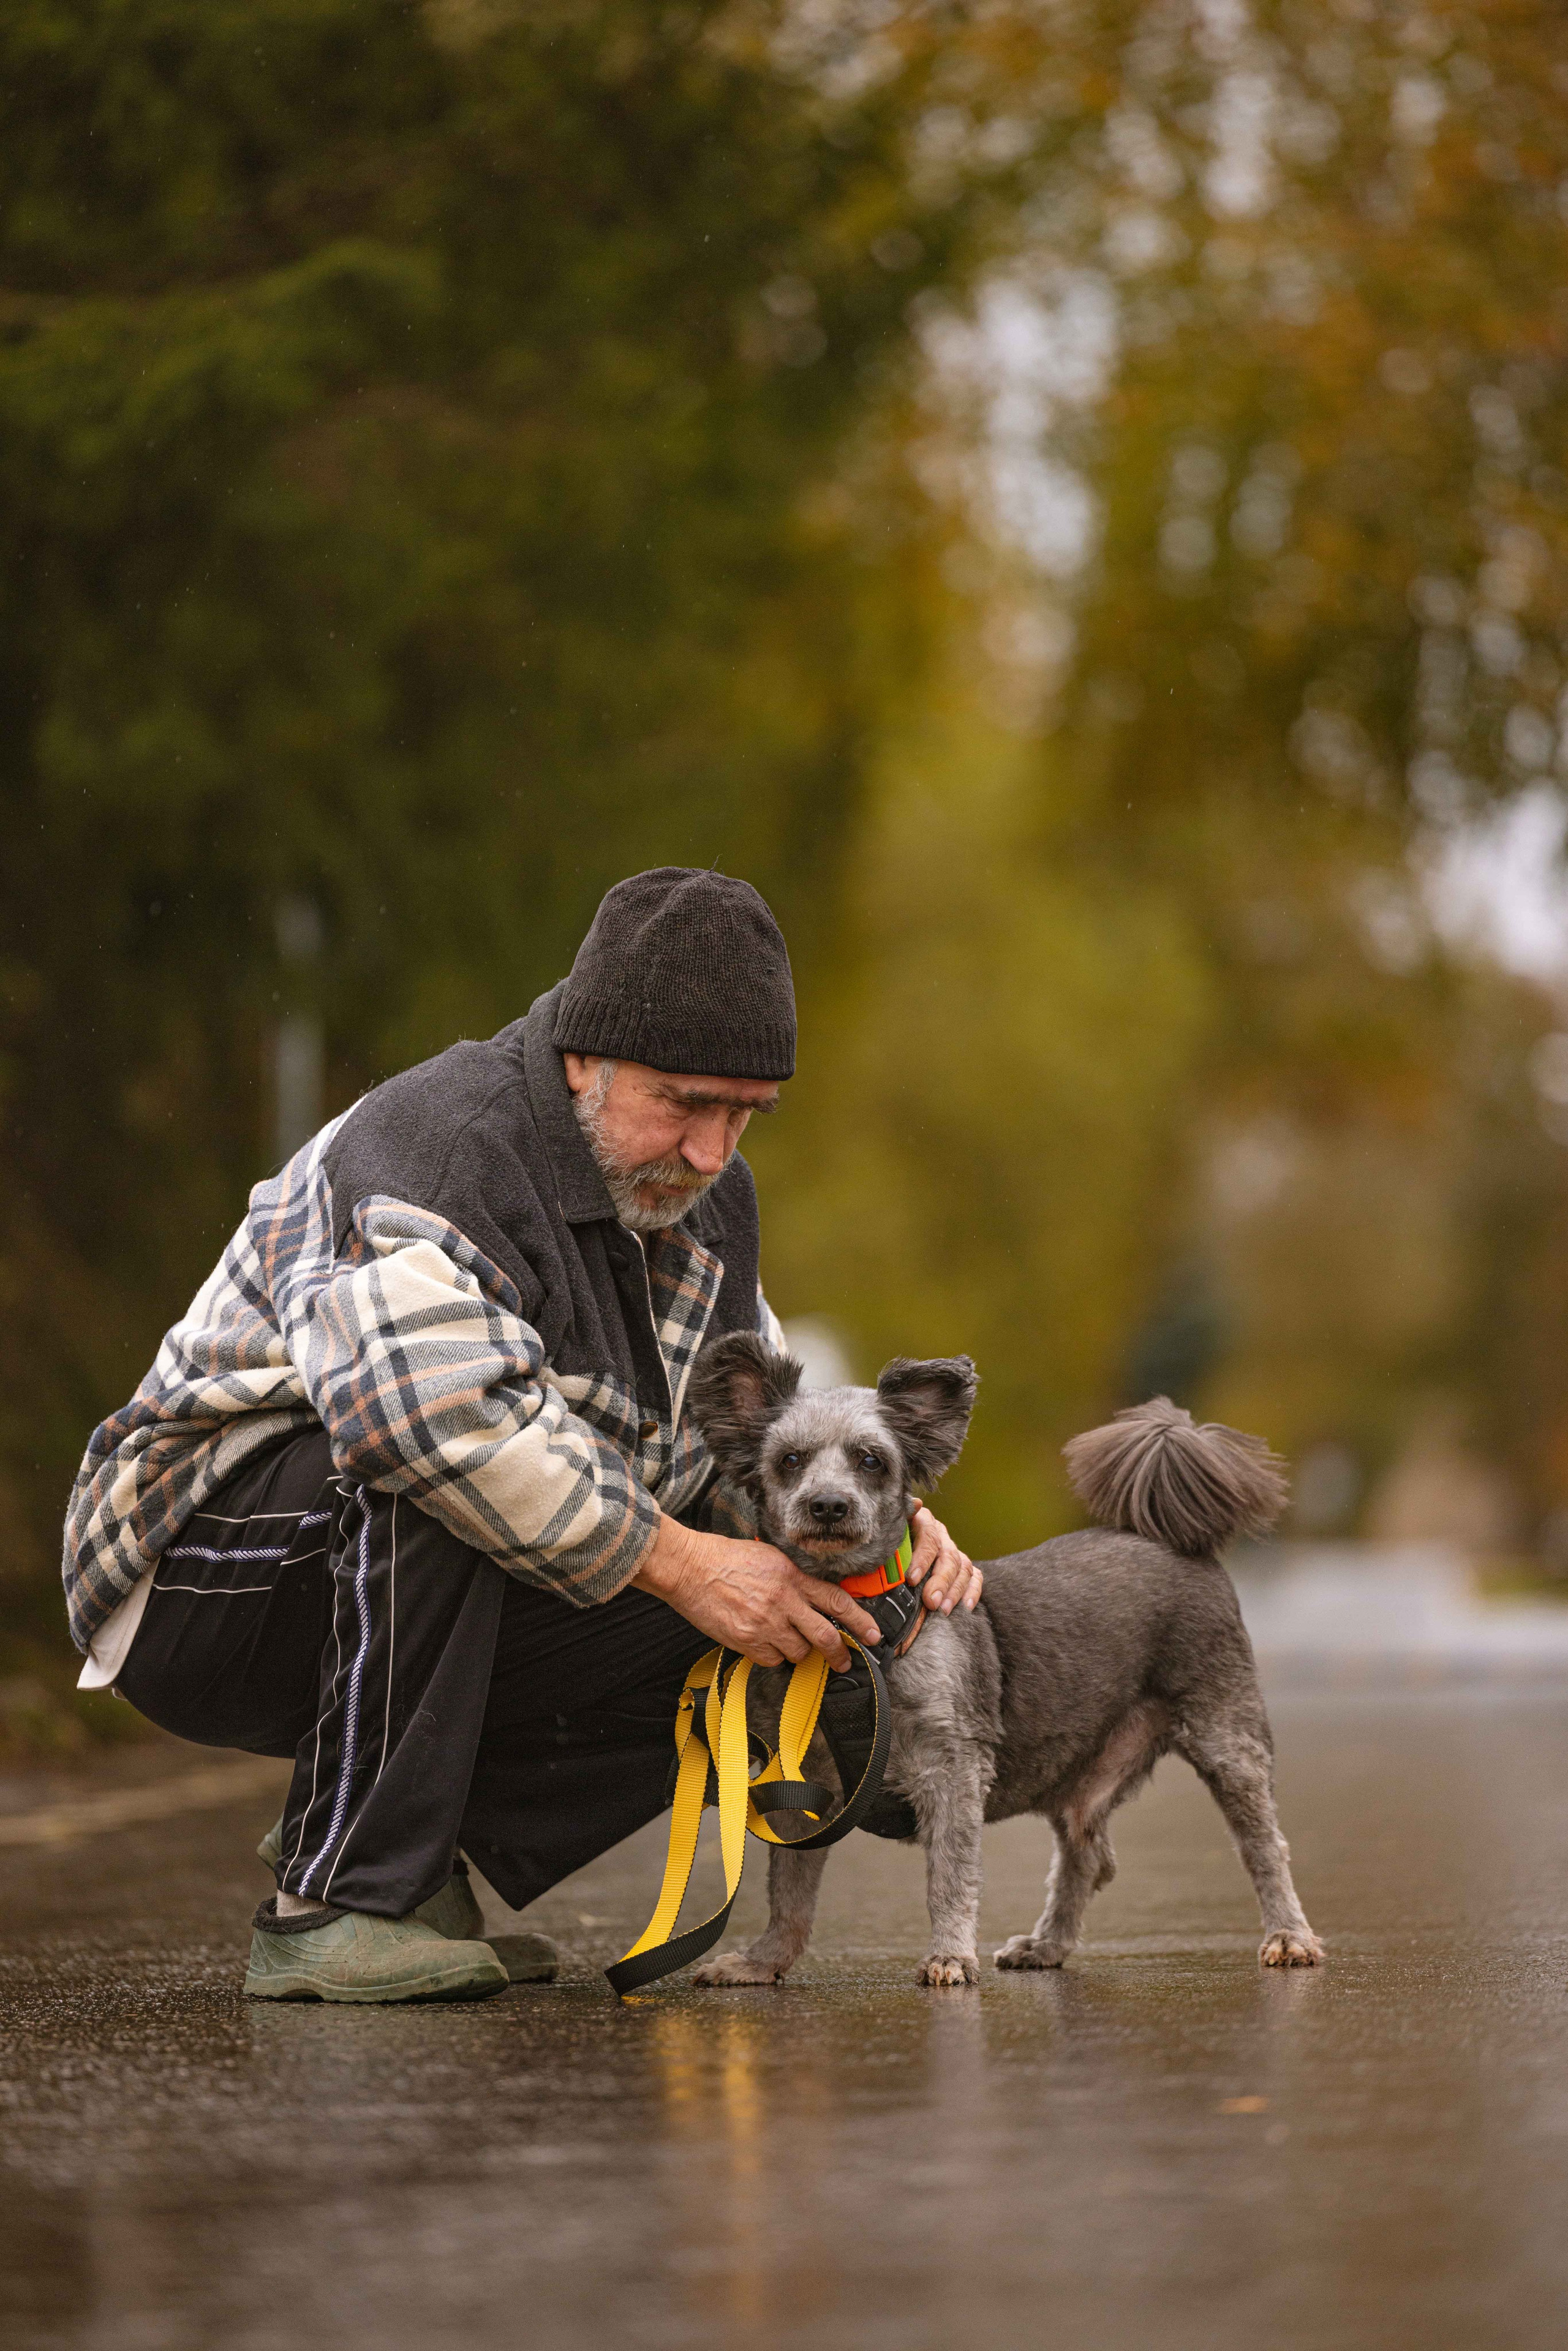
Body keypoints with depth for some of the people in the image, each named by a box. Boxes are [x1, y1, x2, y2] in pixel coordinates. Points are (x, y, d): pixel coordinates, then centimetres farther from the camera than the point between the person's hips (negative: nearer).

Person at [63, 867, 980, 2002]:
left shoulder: (704, 1196, 5)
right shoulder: (430, 1155, -24)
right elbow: (446, 1416, -41)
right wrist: (676, 1564, -36)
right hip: (207, 1577, -8)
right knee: (421, 1483, -39)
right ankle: (336, 1905, -29)